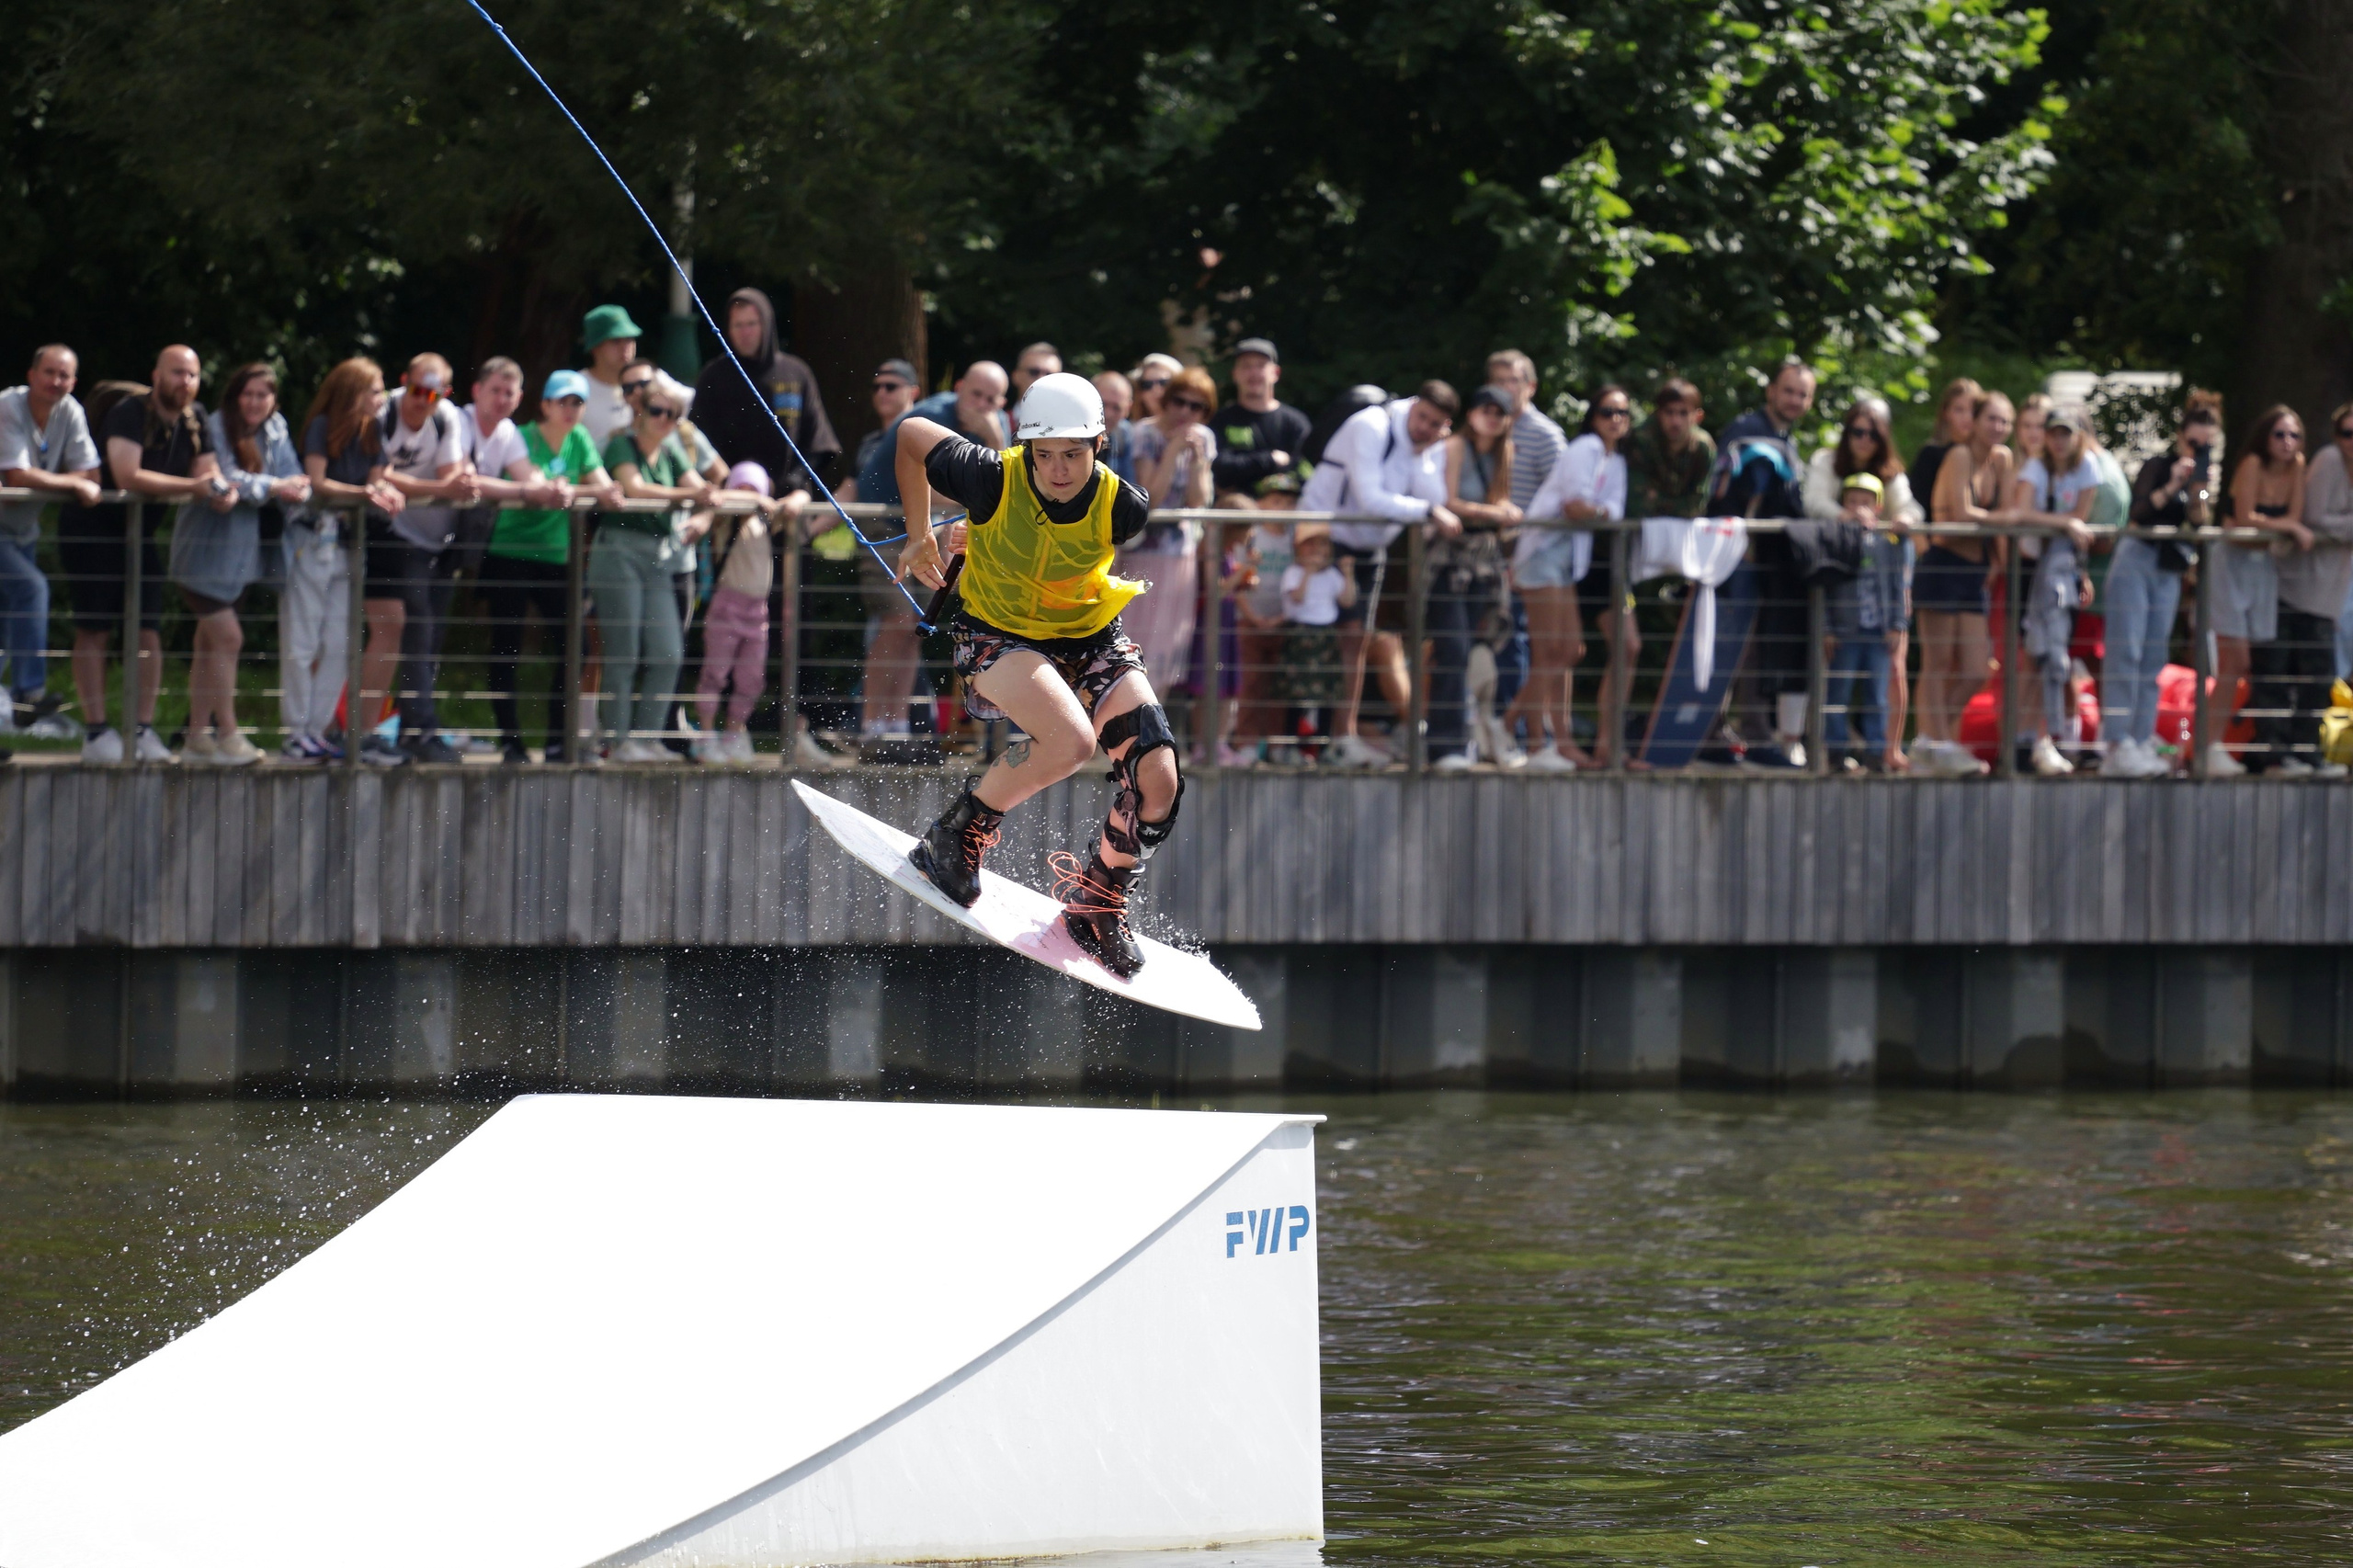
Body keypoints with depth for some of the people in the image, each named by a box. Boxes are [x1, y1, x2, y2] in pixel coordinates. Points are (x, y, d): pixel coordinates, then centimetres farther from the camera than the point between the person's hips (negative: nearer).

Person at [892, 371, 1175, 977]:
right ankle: (957, 837, -9)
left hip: (1093, 638, 3)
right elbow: (912, 434, -8)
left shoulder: (1121, 506, -21)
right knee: (1071, 740, -34)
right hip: (997, 637, -3)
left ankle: (1099, 904, 14)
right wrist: (920, 536, 2)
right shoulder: (993, 479, -27)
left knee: (1158, 780, -14)